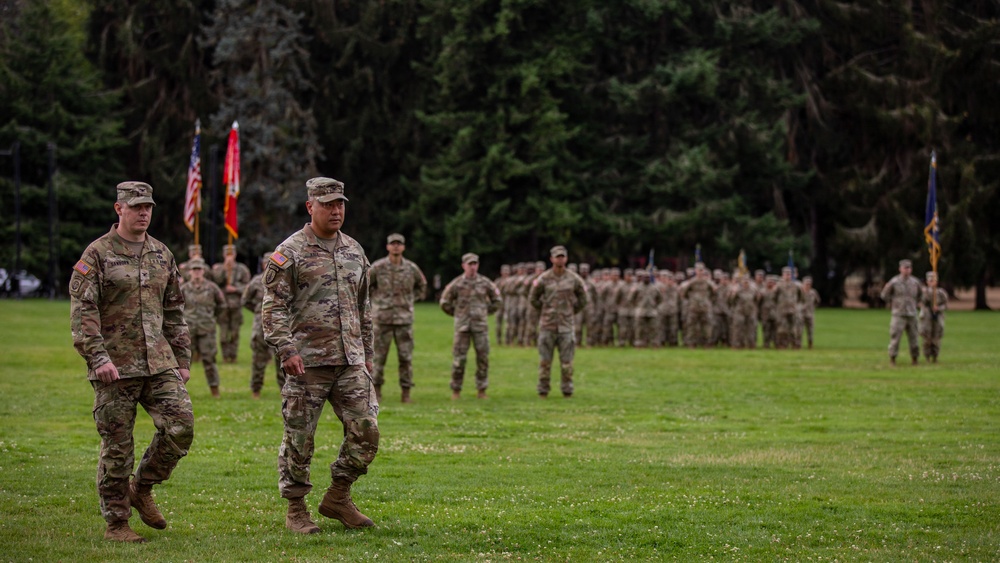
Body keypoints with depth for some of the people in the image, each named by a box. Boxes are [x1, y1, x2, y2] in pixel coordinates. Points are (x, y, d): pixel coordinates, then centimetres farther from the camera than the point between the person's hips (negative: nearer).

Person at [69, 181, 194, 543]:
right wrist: (97, 357, -20)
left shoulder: (161, 254, 13)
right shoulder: (97, 254, -4)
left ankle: (142, 488, 13)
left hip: (159, 363, 5)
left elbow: (174, 312, 19)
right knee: (116, 446, 0)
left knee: (180, 425, -10)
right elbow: (82, 310, -10)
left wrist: (183, 359, 14)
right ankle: (116, 523, 12)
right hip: (115, 366, -5)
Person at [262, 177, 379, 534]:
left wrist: (367, 352, 21)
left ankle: (338, 497, 18)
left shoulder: (355, 251, 15)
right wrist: (286, 348, -18)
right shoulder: (289, 253, -4)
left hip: (351, 362, 5)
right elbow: (274, 306, -8)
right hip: (307, 362, -5)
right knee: (299, 437, 0)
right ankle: (295, 510, 12)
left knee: (365, 431, 1)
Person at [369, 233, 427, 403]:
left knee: (406, 357, 0)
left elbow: (422, 285, 20)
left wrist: (410, 301, 11)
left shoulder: (411, 268, 1)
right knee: (379, 356, 2)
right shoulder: (377, 267, -4)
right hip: (382, 318, -1)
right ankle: (377, 391, 12)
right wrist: (376, 300, 6)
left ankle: (406, 392, 6)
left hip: (404, 319, 1)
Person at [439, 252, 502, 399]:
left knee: (483, 357, 1)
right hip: (462, 326, -2)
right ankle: (456, 390, 7)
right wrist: (457, 314, 9)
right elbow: (445, 303, 9)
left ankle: (481, 390, 10)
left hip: (481, 326, 2)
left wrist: (486, 312, 12)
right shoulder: (456, 284, -1)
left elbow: (496, 300, 18)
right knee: (459, 358, -3)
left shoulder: (485, 283, 4)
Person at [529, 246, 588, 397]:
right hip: (547, 326, -1)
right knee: (545, 360, 2)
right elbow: (532, 298, 10)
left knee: (567, 361, 1)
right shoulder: (543, 279, -2)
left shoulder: (573, 279, 2)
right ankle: (543, 391, 10)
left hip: (566, 325, 1)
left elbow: (582, 300, 16)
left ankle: (567, 390, 9)